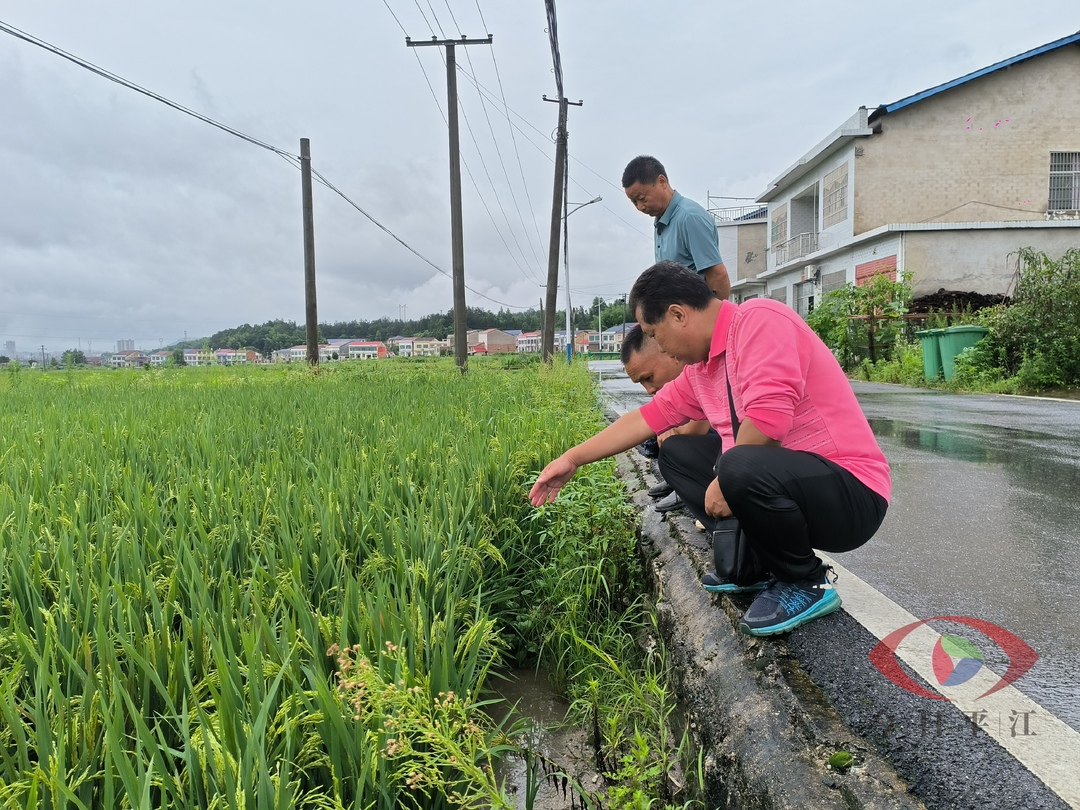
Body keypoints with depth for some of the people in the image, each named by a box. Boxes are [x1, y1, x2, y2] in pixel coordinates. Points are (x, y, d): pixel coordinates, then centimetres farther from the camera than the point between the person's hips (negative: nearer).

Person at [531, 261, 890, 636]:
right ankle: (758, 562, 9)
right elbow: (649, 417, 15)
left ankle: (808, 584, -7)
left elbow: (769, 415, -30)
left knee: (740, 467, -35)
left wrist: (726, 481, -17)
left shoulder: (760, 319, -18)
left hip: (851, 494, -9)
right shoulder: (700, 370, 9)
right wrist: (572, 459, 17)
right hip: (785, 477, 9)